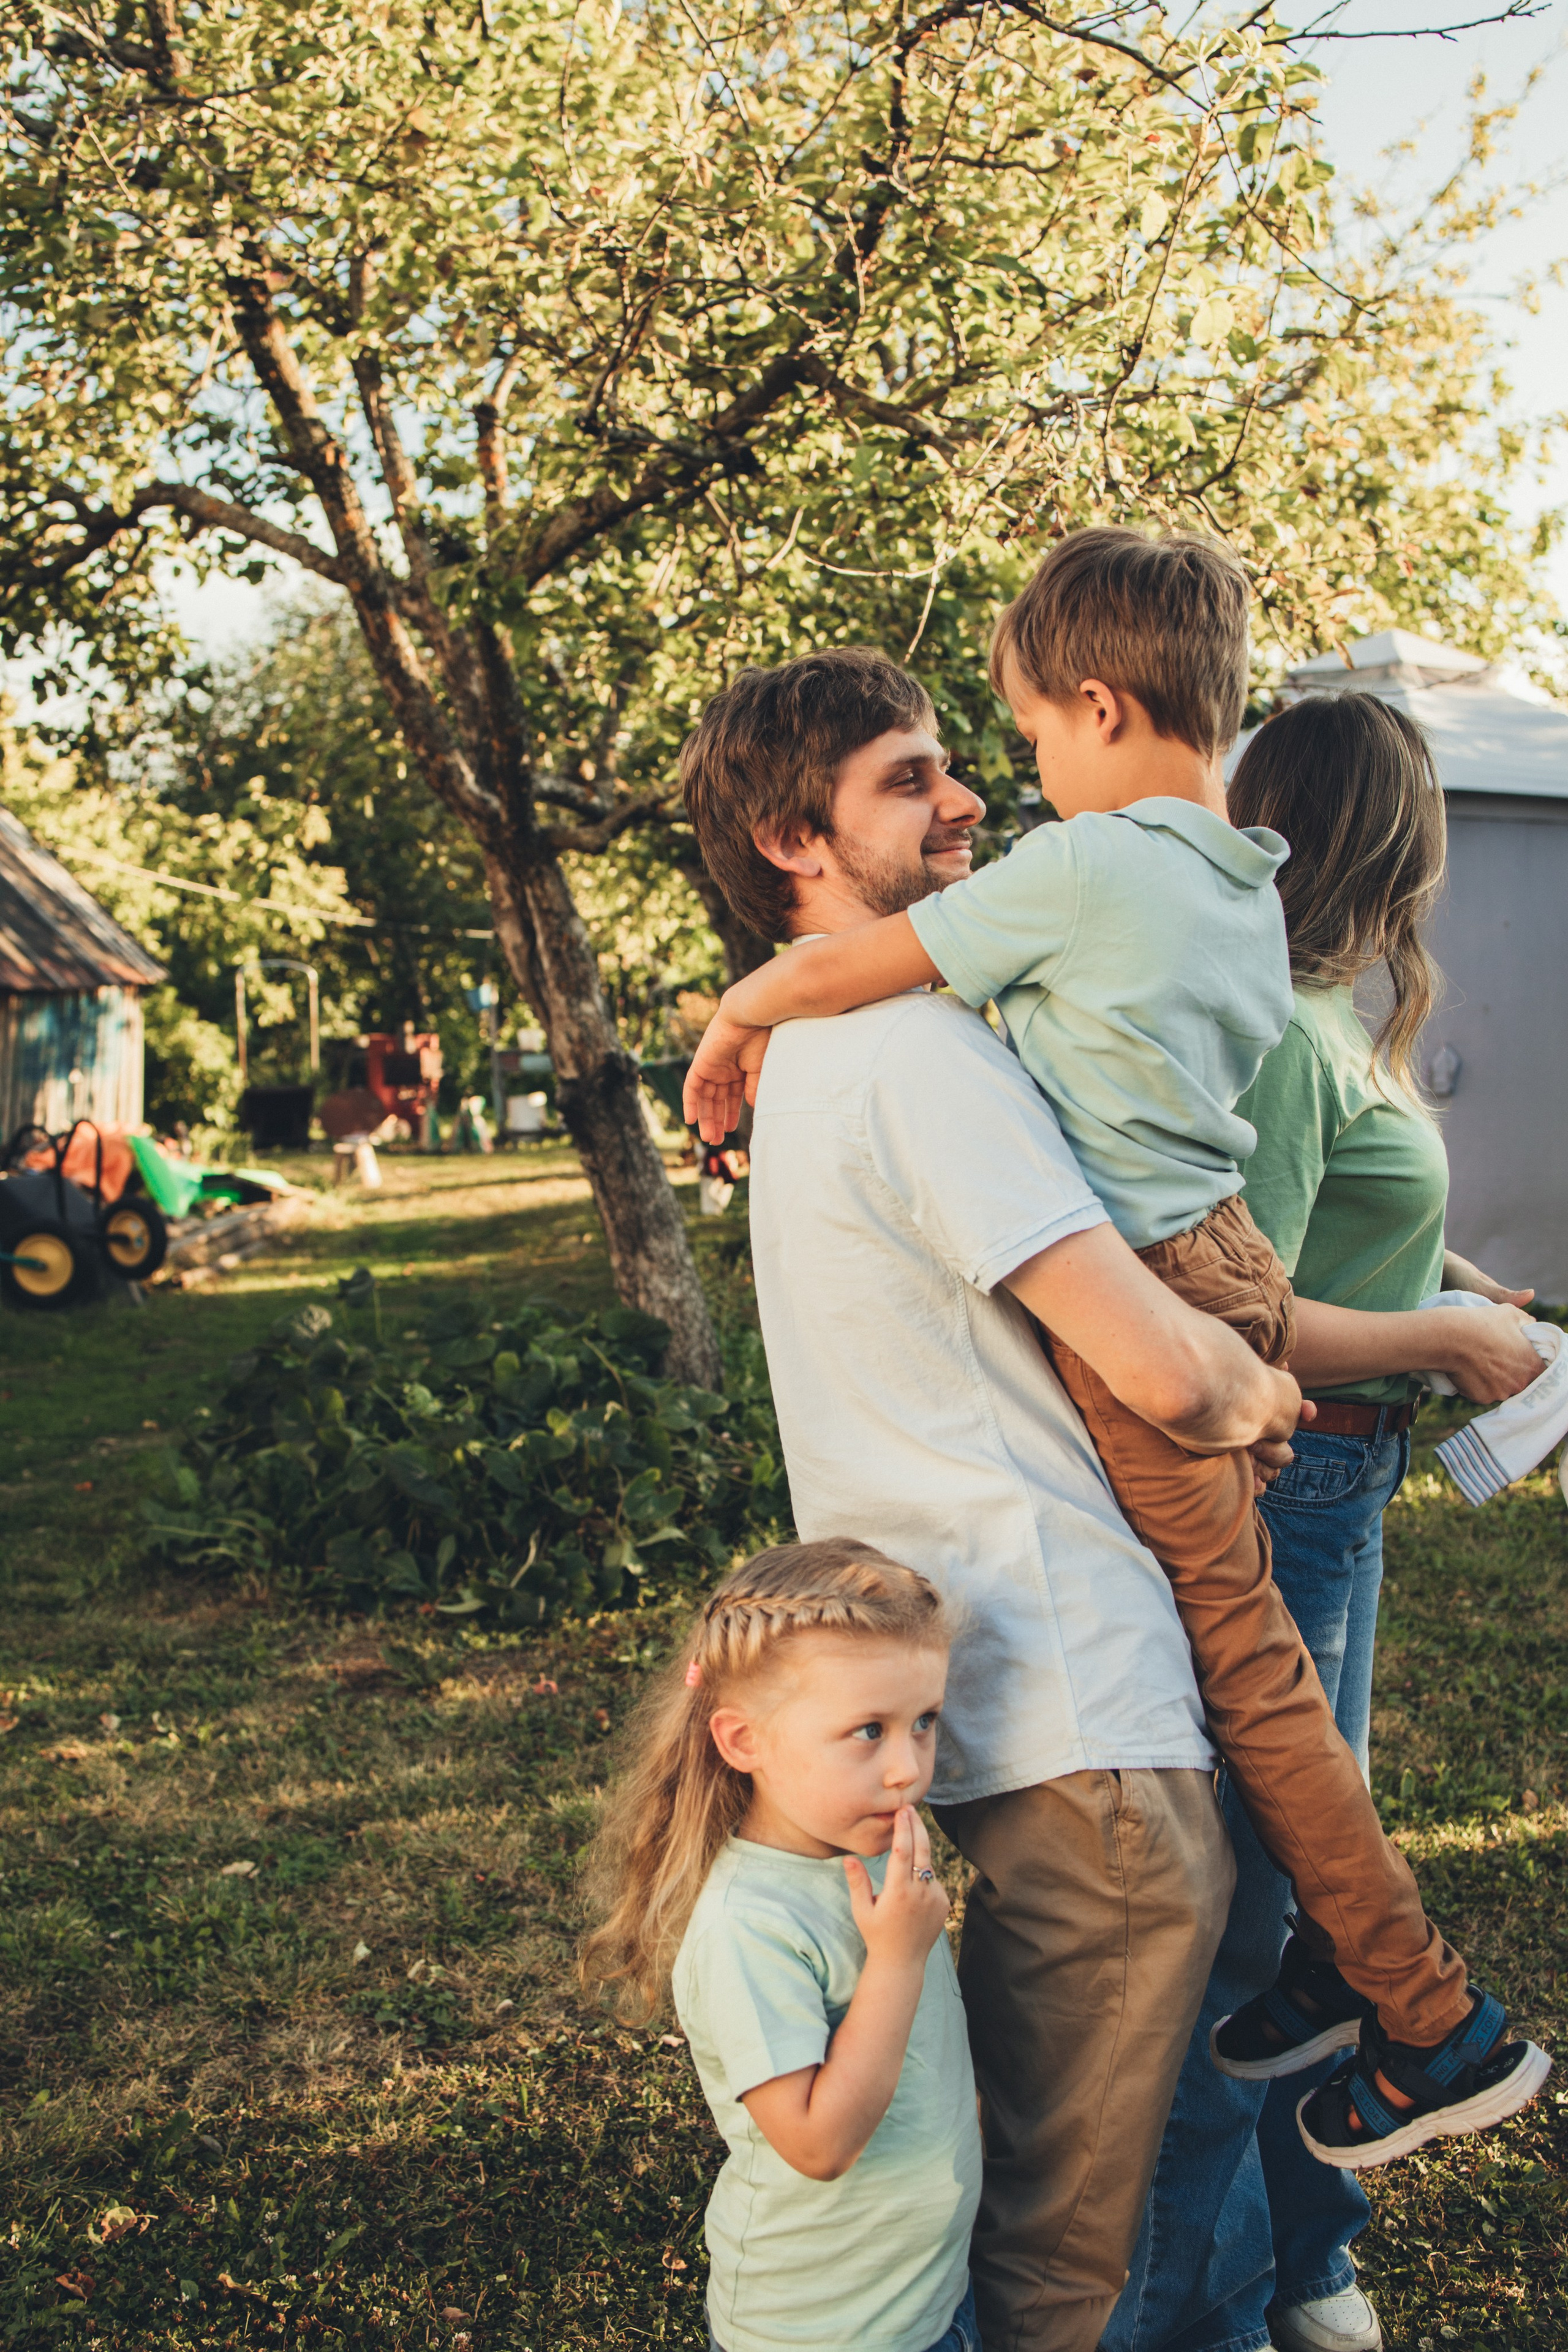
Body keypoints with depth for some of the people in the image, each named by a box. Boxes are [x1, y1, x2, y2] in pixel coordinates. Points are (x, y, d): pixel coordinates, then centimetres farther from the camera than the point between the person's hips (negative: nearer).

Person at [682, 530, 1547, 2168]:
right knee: (1247, 1648, 19)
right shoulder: (1247, 886, 11)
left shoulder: (1078, 870, -16)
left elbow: (841, 970, -11)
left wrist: (728, 1023, 8)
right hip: (1226, 1261, 8)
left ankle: (1442, 2028, 12)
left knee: (1246, 1665, 2)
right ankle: (1340, 1956, 29)